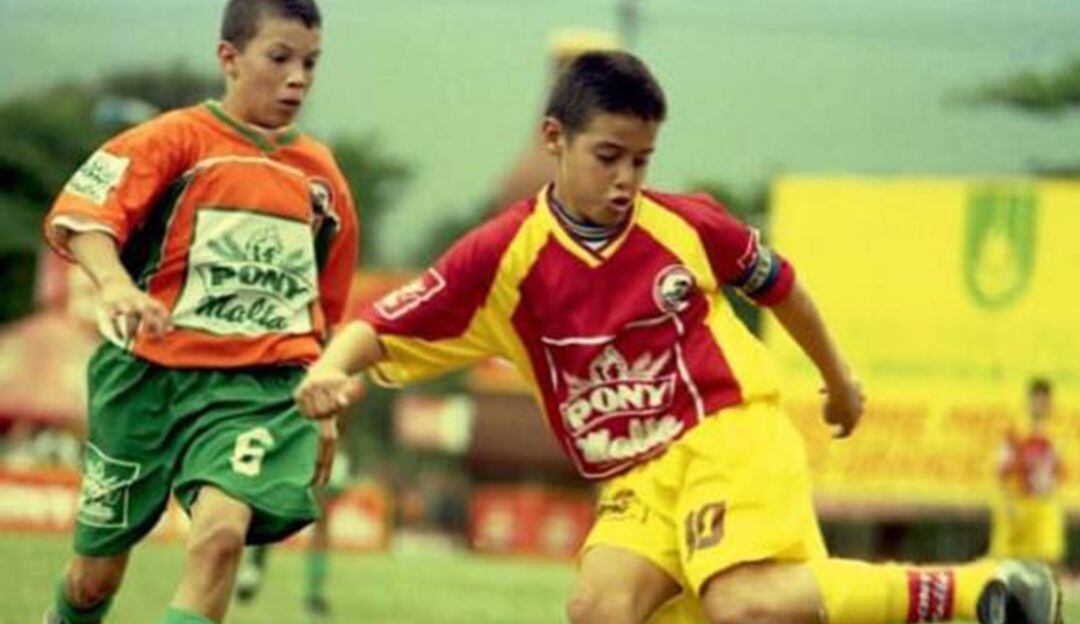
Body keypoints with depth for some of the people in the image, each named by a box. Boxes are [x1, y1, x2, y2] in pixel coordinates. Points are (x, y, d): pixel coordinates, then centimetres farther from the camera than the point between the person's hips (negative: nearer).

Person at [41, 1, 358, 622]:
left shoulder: (322, 174, 9)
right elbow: (79, 215, -21)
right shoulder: (176, 139, -5)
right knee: (97, 571, 11)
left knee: (221, 530, -28)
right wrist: (115, 284, -40)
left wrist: (323, 407, 25)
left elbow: (324, 308, 23)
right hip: (149, 372, -1)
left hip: (261, 387, 2)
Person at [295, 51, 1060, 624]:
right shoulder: (504, 258, -4)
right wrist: (330, 370, -29)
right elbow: (380, 330, -6)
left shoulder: (685, 225, -3)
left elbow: (778, 283, 17)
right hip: (638, 477, 3)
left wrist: (839, 381, 30)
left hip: (732, 433, -3)